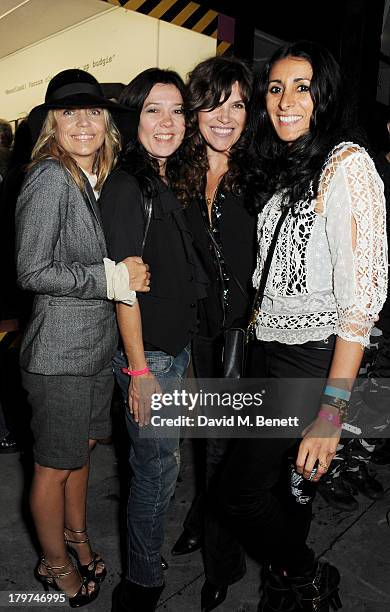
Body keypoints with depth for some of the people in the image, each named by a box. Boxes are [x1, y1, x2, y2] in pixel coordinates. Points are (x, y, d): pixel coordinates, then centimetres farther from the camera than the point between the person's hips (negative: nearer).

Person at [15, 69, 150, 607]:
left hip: (99, 341, 8)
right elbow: (32, 272, -20)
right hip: (60, 348, -7)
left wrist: (130, 273, 3)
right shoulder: (50, 179, -16)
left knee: (82, 446, 23)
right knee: (54, 464, 11)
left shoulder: (98, 179, 9)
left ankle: (76, 535, 46)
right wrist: (115, 276, -20)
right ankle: (55, 564, 35)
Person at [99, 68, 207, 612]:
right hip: (147, 354, -8)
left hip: (178, 348, 8)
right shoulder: (125, 186, -14)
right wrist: (139, 369, -19)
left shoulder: (171, 182, 11)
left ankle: (148, 545, 44)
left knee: (155, 460, 21)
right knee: (159, 465, 3)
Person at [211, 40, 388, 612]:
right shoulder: (283, 167, 14)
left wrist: (332, 411, -23)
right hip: (274, 349, 7)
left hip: (317, 356, -7)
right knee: (287, 485, 17)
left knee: (237, 492, -2)